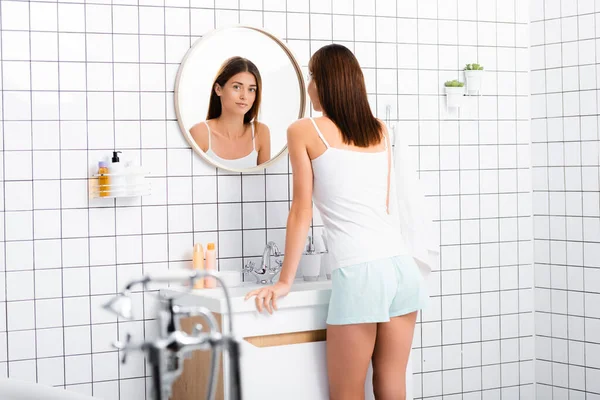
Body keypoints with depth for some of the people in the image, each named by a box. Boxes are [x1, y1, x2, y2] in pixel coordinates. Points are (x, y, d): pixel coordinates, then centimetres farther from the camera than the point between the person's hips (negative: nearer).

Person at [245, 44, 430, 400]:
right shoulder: (380, 131, 17)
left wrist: (284, 282, 8)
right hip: (402, 264, 6)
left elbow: (302, 212, 2)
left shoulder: (305, 131, 3)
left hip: (359, 272, -6)